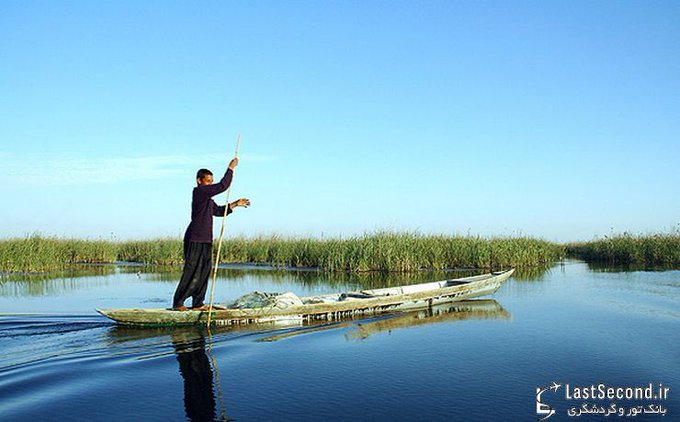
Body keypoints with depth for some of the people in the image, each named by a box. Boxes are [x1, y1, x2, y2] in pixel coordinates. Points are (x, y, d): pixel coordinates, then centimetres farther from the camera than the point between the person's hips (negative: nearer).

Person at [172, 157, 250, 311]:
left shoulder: (208, 198, 20)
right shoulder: (199, 191, -9)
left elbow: (219, 211, 27)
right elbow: (223, 186, -15)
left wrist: (235, 204, 18)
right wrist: (231, 168, -7)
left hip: (205, 240, 10)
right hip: (195, 240, -10)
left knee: (204, 272, 8)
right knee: (191, 273, -9)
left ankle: (198, 303, 13)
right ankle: (178, 303, -2)